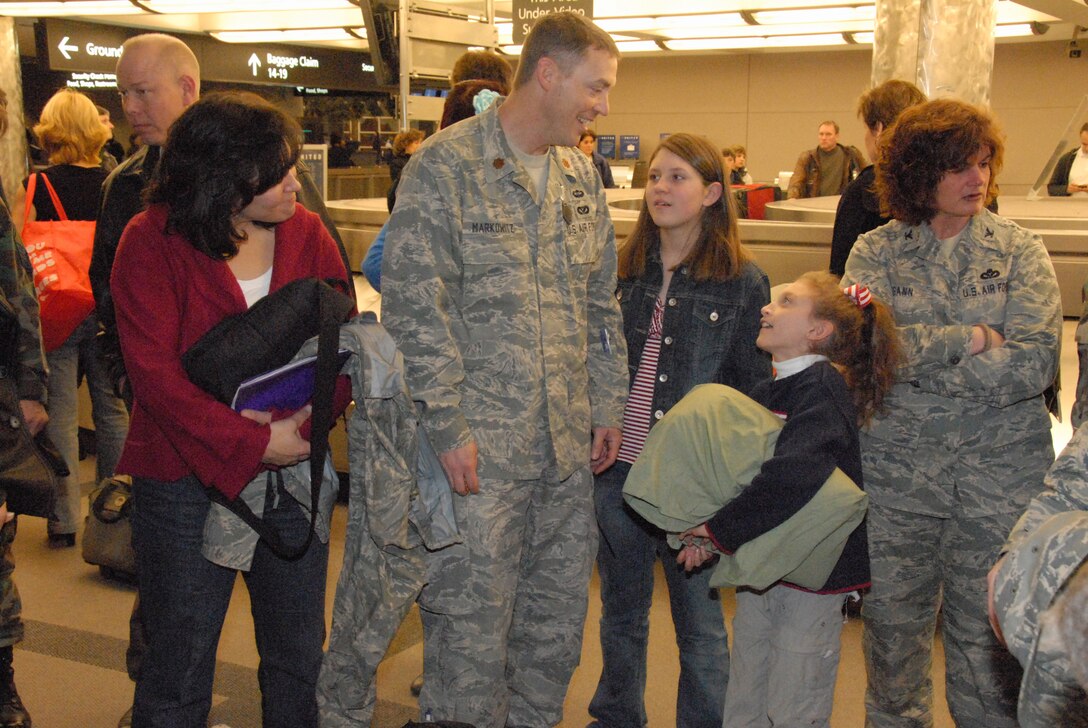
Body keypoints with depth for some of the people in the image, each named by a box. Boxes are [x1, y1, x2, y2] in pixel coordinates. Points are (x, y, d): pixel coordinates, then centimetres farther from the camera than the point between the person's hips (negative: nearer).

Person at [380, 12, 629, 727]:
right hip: (481, 446, -6)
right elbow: (414, 307, -13)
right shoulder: (446, 166, -9)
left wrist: (608, 407, 12)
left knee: (559, 610, 16)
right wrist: (449, 427, -15)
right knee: (473, 621, 3)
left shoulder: (582, 173, 11)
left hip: (569, 441, 6)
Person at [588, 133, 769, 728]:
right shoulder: (625, 269, 6)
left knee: (699, 624, 9)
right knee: (620, 615, 19)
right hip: (618, 472, 4)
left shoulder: (743, 282, -5)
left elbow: (755, 390, -3)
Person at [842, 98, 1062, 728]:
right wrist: (970, 339, -14)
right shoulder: (876, 252, 2)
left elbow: (1037, 363, -11)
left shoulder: (1021, 250, 2)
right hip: (896, 464, 1)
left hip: (999, 470, 0)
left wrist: (918, 357, -14)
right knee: (892, 624, 13)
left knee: (988, 634, 7)